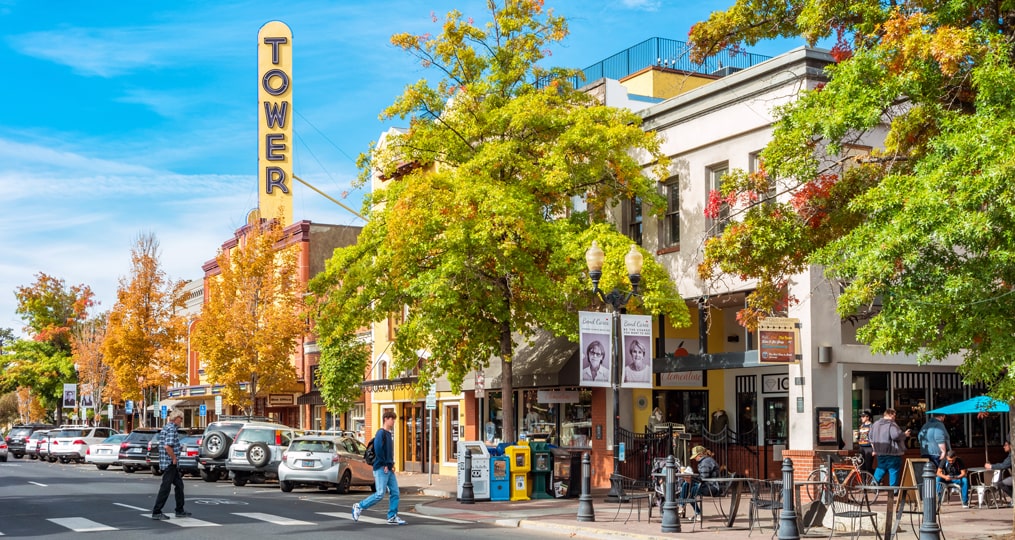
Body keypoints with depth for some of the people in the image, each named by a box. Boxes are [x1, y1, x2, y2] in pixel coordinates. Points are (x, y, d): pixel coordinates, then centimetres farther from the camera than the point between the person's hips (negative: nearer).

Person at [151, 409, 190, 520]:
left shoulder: (166, 427, 16)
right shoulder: (172, 429, -16)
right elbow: (167, 446, -27)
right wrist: (174, 458, -16)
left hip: (171, 464, 10)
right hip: (170, 463, -10)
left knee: (179, 485, 16)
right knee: (165, 487, -6)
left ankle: (180, 511, 21)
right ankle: (156, 512, -3)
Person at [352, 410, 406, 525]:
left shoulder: (389, 434, 16)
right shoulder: (381, 433, -12)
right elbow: (378, 449, -24)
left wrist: (391, 464, 9)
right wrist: (385, 464, -17)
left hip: (389, 469, 9)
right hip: (381, 468, -9)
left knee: (395, 493, 5)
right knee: (380, 494, -8)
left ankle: (392, 517, 10)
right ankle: (359, 507, 6)